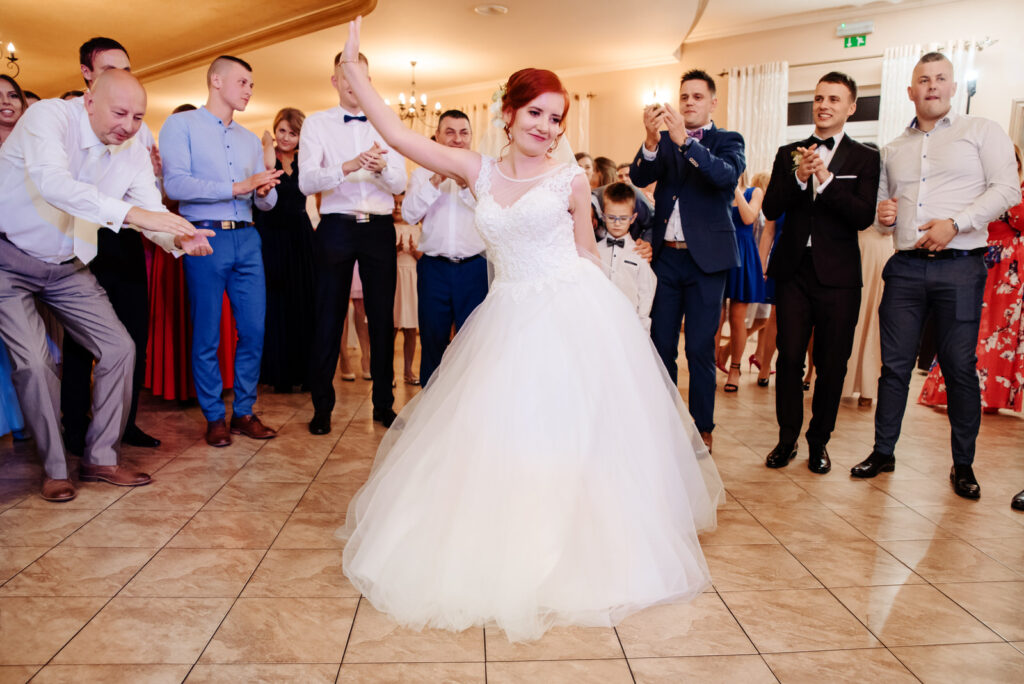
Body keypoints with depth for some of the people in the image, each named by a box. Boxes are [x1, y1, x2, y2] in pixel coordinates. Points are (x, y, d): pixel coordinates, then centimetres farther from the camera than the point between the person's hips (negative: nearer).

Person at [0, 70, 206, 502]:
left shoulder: (135, 153, -5)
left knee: (119, 348, -3)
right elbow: (52, 182, -40)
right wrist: (130, 213, -52)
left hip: (68, 268, 6)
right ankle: (55, 470, 4)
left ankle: (99, 458, 9)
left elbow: (151, 215, -10)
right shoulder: (49, 117, -22)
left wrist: (179, 238, -34)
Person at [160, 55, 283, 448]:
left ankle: (244, 412, 16)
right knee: (206, 335, 0)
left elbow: (266, 202, 18)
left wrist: (265, 191, -6)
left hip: (247, 239, 5)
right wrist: (238, 187, -15)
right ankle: (215, 418, 13)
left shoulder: (251, 140, 21)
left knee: (253, 331, 3)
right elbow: (175, 184, -12)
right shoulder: (181, 125, 3)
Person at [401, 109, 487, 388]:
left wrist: (466, 184, -18)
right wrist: (436, 180, -11)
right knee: (432, 341, 9)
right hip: (434, 268, 1)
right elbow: (409, 214, -4)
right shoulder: (423, 174, 11)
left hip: (474, 268, -1)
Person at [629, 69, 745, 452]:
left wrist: (685, 141, -29)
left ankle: (702, 428, 13)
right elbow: (638, 178, -5)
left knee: (700, 350, 1)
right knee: (661, 345, 7)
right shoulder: (663, 142, 11)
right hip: (665, 256, 3)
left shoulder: (728, 141, 4)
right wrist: (651, 140, -23)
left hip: (706, 259, -3)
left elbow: (728, 175, -18)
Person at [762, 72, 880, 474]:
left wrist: (826, 179, -21)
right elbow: (770, 209, 0)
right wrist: (799, 177, -16)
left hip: (838, 275, -1)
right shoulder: (789, 154, 9)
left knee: (832, 364, 6)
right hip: (793, 271, 1)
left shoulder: (864, 158, 2)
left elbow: (864, 217, -11)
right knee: (789, 358, 3)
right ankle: (787, 438, 18)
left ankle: (819, 441, 22)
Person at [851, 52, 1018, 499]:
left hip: (960, 266, -3)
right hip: (906, 267, 3)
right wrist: (883, 215, 1)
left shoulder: (981, 131, 7)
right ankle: (883, 452, 16)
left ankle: (963, 464, 14)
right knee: (894, 364, 4)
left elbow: (1007, 189, -3)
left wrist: (955, 223, -15)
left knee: (960, 367, 1)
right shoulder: (893, 150, 18)